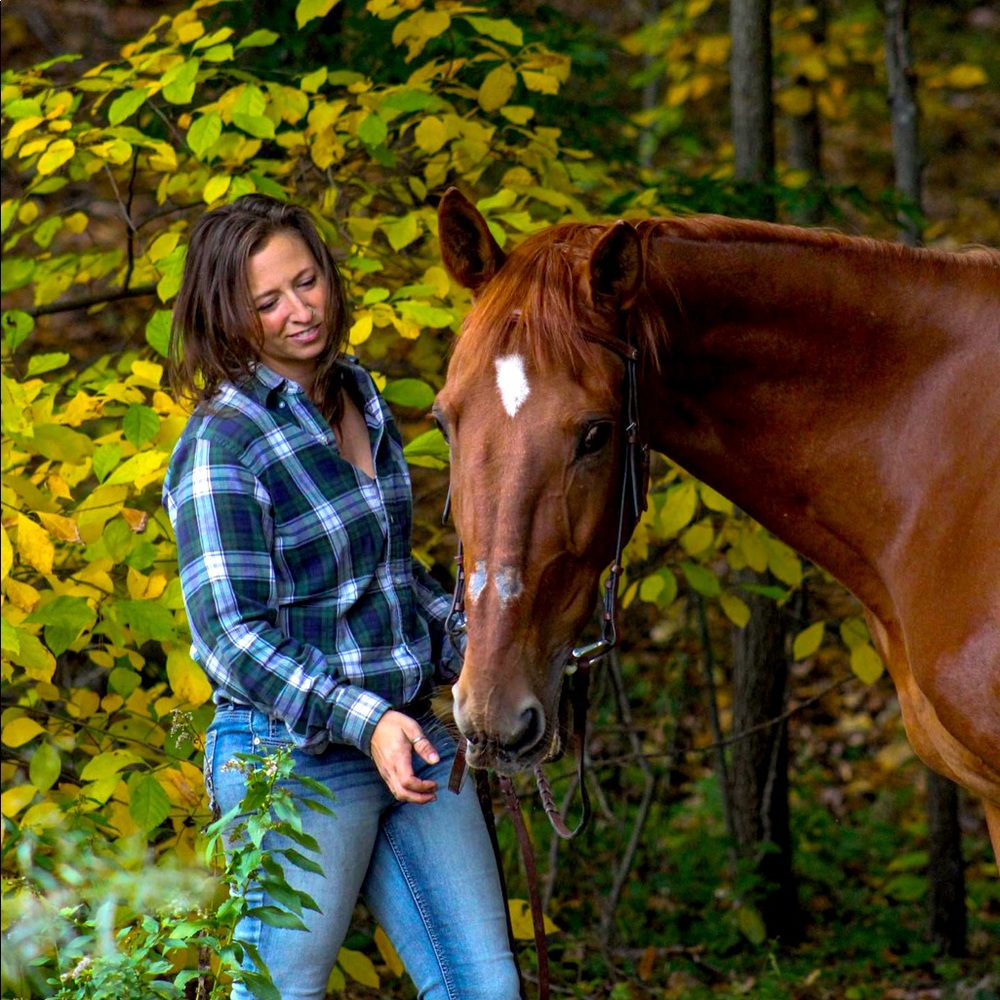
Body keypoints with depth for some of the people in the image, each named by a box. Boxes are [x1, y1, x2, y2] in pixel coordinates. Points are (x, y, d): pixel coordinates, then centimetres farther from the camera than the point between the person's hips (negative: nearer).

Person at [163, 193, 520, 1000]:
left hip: (412, 735, 7)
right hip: (296, 755, -7)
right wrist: (365, 720, -28)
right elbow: (231, 638, -19)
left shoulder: (359, 396, 9)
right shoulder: (220, 447, -15)